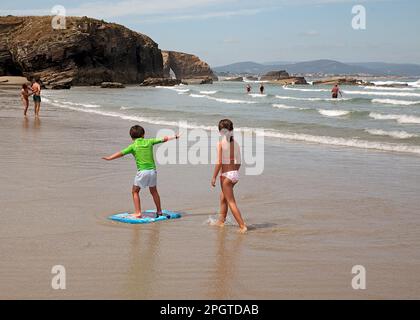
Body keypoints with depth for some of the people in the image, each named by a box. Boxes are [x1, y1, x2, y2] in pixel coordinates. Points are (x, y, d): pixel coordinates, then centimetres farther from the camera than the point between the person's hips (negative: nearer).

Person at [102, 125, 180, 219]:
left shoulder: (133, 146, -1)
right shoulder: (149, 142, 8)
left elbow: (121, 153, -6)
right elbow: (163, 139, 15)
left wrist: (109, 158, -1)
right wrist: (174, 137, 27)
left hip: (142, 171, -4)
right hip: (153, 170, 4)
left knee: (135, 191, 10)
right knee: (154, 191, 22)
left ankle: (138, 213, 1)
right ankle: (159, 211, 30)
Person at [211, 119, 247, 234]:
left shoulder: (220, 143, -12)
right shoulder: (235, 143, 5)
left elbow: (219, 162, -15)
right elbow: (239, 162, 9)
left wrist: (214, 177, -8)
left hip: (226, 175, -7)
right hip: (236, 174, 7)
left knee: (231, 202, 0)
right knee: (223, 196, 26)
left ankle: (242, 226, -6)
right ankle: (221, 221, 37)